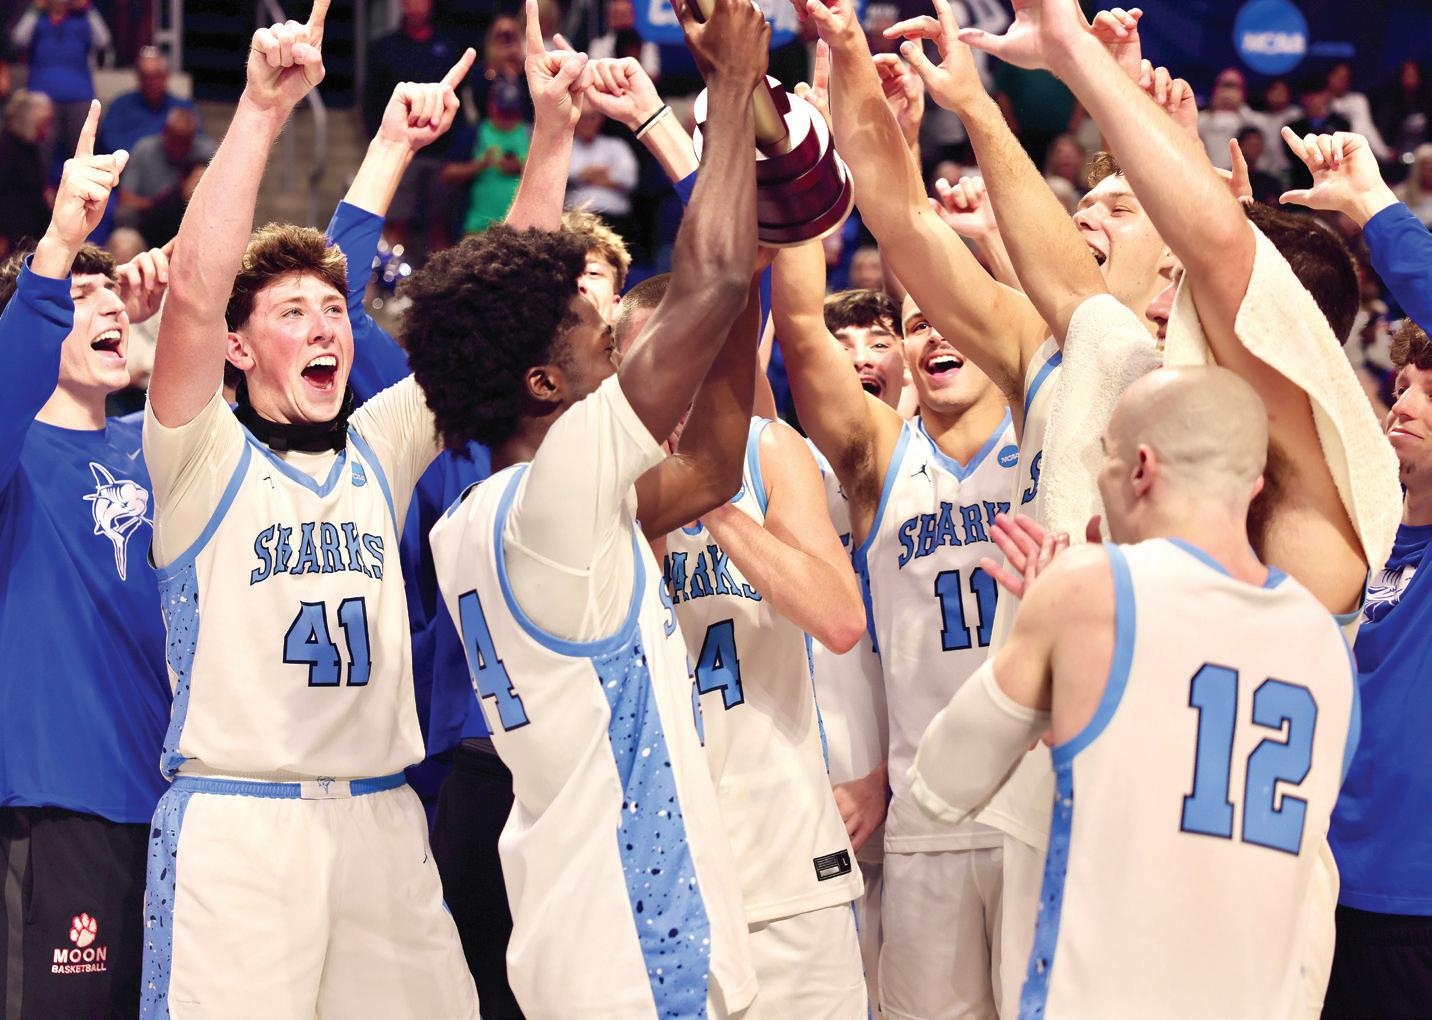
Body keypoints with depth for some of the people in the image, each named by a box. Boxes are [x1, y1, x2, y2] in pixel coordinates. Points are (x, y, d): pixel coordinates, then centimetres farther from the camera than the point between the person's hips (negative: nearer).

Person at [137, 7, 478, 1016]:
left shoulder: (381, 447, 14)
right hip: (235, 820, -5)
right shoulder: (205, 457, 1)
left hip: (382, 817, 5)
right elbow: (195, 291, -15)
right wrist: (264, 108, -21)